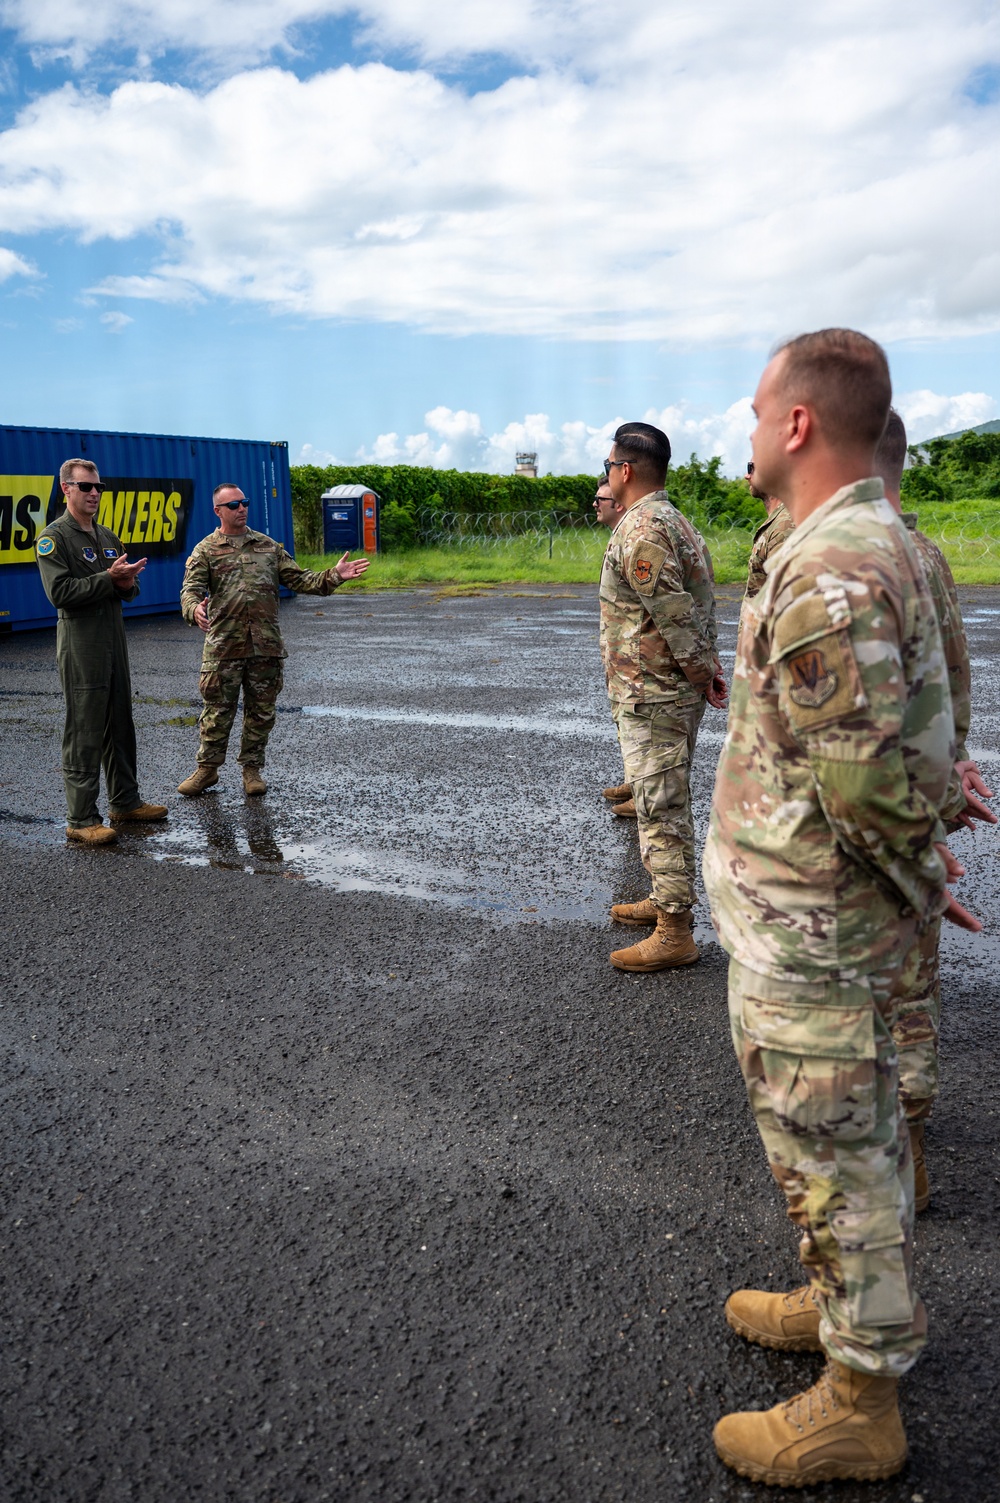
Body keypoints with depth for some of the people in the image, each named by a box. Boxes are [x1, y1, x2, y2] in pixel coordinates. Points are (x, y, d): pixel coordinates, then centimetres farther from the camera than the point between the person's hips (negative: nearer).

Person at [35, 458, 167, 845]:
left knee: (120, 727, 13)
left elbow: (129, 588, 18)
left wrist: (127, 583, -5)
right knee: (84, 734, -6)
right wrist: (109, 578, -19)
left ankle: (125, 802, 24)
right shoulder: (53, 538, -7)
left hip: (115, 642, 8)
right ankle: (81, 819, -1)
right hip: (80, 646, -8)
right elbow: (60, 592, -17)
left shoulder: (108, 537, 17)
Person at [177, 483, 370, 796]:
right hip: (224, 645, -3)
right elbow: (191, 589, -8)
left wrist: (333, 576, -4)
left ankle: (251, 768, 21)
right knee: (218, 709, 1)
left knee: (262, 711, 8)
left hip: (266, 645, 3)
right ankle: (207, 768, 16)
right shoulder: (205, 550, 4)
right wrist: (194, 609, -32)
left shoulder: (268, 546, 15)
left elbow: (298, 579, 11)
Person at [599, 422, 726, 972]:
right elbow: (694, 604, 15)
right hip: (675, 692, 11)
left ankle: (674, 933, 1)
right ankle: (666, 900, 32)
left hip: (650, 696, -11)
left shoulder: (638, 530, -18)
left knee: (660, 808, -5)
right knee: (666, 802, 19)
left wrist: (702, 671, -13)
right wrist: (707, 667, 12)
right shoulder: (674, 520, 15)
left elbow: (674, 613, -23)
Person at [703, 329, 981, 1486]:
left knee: (828, 1145, 5)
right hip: (831, 908, 10)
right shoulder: (878, 540, 10)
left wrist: (919, 876, -12)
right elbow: (890, 747, 16)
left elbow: (864, 775, -27)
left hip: (805, 922, -10)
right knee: (853, 1127, 24)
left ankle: (859, 1402, 24)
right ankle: (860, 1306, 44)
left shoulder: (830, 572, -25)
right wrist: (920, 849, 14)